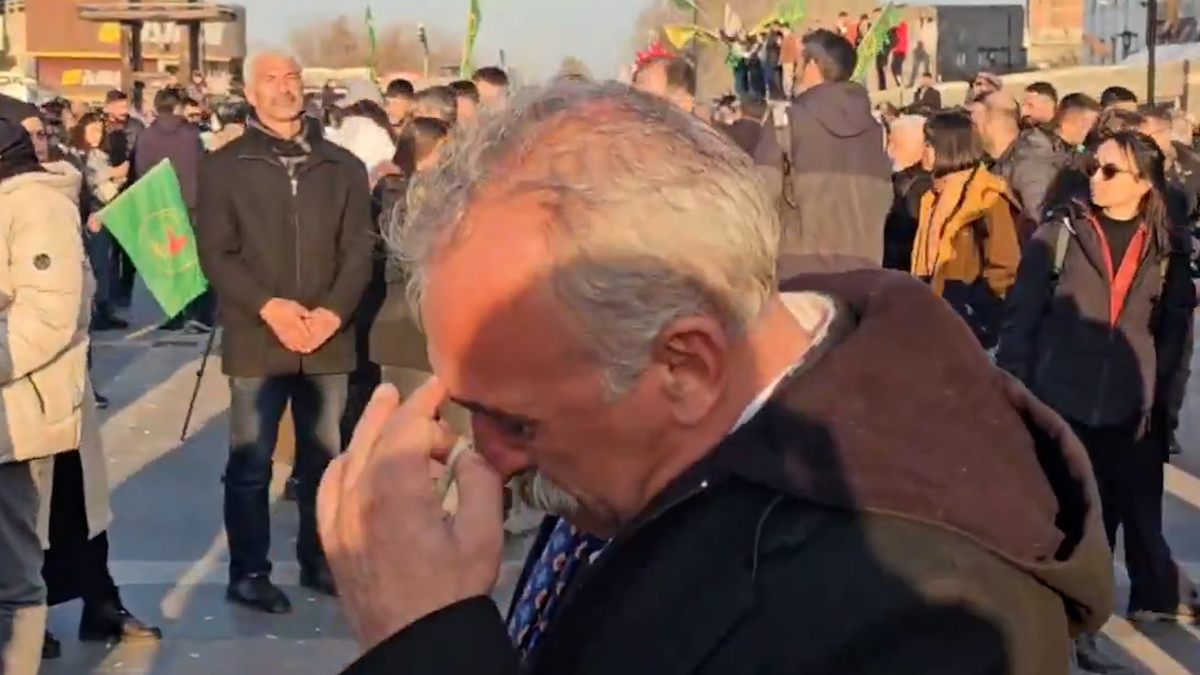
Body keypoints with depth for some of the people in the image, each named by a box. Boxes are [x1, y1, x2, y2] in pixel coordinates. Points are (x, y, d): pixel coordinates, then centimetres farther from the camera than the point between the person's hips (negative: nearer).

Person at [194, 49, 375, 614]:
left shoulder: (343, 166, 9)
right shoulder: (224, 166, 3)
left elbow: (358, 249, 5)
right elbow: (215, 253, -3)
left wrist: (333, 312, -11)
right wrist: (269, 307, -16)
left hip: (328, 338, 3)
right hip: (256, 340, -2)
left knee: (324, 459, 11)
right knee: (250, 463, 3)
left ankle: (318, 561, 24)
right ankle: (248, 572, 14)